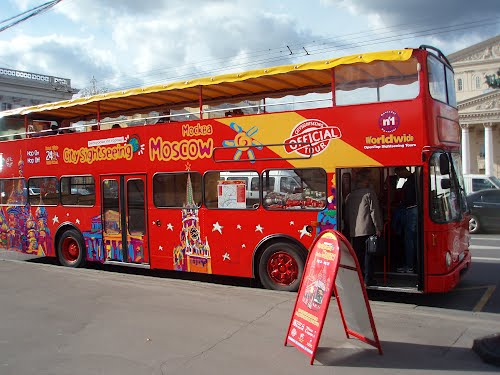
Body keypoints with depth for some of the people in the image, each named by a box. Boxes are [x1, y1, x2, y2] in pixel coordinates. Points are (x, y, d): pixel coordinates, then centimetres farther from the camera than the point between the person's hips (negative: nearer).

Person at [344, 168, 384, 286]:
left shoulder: (350, 195, 12)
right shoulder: (369, 193, -5)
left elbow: (346, 215, 16)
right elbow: (374, 211, -8)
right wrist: (378, 228, -4)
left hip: (354, 231, 5)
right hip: (367, 230, -5)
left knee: (357, 255, 12)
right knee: (368, 254, 1)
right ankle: (368, 279, 1)